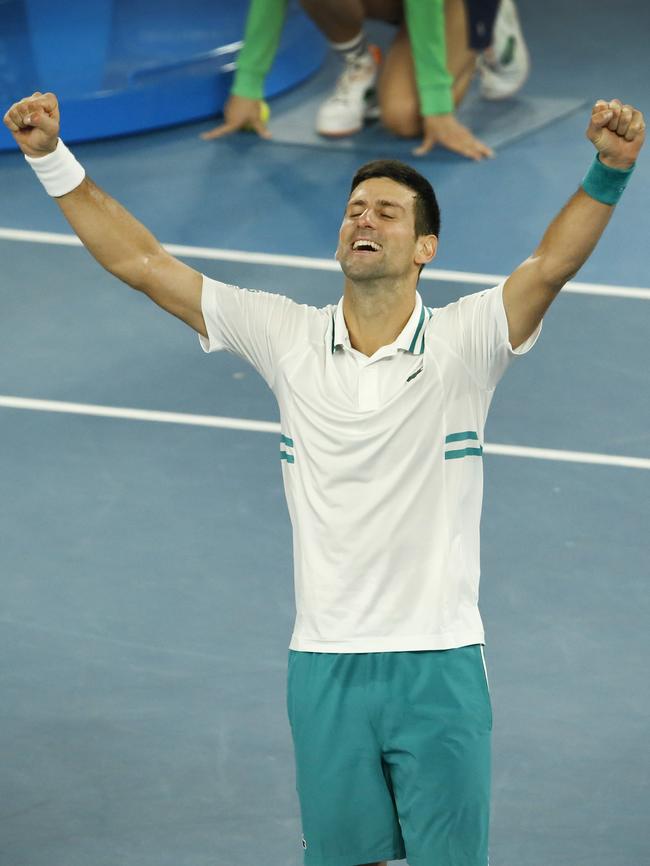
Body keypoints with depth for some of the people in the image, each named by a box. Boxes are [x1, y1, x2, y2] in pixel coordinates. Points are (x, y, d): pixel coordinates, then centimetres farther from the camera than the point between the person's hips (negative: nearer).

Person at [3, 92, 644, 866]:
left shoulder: (464, 340, -4)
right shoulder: (288, 337, 3)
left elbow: (552, 264, -22)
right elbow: (140, 261, 3)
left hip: (438, 664, -2)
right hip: (326, 665, 2)